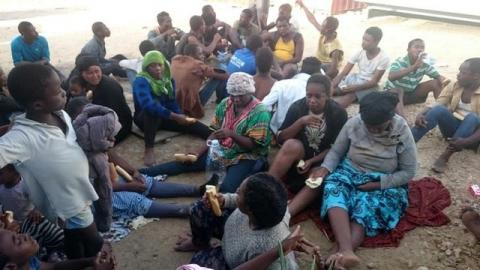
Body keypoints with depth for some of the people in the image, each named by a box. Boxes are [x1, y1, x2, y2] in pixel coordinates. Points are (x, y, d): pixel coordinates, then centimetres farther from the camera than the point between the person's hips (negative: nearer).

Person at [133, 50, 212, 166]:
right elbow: (148, 104, -37)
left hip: (164, 117, 6)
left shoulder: (168, 79, 1)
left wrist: (180, 116, -19)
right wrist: (175, 117, -41)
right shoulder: (141, 81, -20)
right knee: (153, 110, -39)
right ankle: (149, 150, -40)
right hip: (144, 118, -5)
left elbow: (172, 102, 1)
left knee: (191, 123, -14)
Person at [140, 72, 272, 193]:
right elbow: (215, 132, 6)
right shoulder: (225, 104, 1)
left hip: (246, 157, -5)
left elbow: (254, 145, -19)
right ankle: (143, 174, -8)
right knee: (187, 162, -8)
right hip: (221, 151, 5)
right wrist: (199, 153, -5)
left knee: (227, 188, -33)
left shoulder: (260, 112, -16)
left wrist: (231, 134, -33)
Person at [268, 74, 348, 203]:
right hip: (297, 158, 0)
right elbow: (280, 139, -6)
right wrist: (300, 122, -21)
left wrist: (311, 162, -20)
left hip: (321, 161, 0)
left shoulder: (338, 113, -7)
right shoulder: (297, 107, -5)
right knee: (292, 145, -33)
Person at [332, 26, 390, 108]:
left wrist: (354, 88, -34)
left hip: (369, 85, -6)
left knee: (350, 96, -35)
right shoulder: (360, 53, -6)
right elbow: (343, 73, -10)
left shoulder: (383, 58, -17)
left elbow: (374, 82, -19)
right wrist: (330, 86, -27)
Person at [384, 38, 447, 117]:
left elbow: (439, 77, -2)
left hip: (411, 93, 6)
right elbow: (391, 77, -45)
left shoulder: (425, 65, -9)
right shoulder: (399, 62, -25)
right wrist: (413, 67, -52)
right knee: (398, 90, -40)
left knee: (436, 83, -9)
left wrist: (444, 81, -27)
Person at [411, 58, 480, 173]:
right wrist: (421, 114, -30)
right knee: (439, 109, -26)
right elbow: (435, 105, -8)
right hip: (452, 127, 3)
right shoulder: (454, 86, -3)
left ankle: (445, 156, -38)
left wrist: (466, 141, -39)